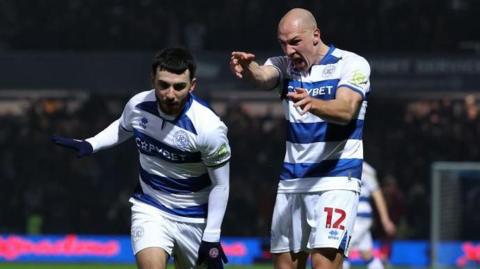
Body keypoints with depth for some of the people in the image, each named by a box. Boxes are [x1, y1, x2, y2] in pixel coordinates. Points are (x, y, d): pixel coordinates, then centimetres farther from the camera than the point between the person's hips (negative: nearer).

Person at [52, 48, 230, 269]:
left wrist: (211, 238, -12)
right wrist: (89, 145, 2)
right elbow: (123, 127, 16)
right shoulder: (138, 106, -12)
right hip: (150, 209, 1)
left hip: (194, 218, -1)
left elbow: (221, 185, -12)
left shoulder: (209, 128, -24)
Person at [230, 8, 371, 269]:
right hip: (292, 181, 5)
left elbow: (346, 110, -24)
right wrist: (248, 68, -42)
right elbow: (263, 77, -18)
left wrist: (312, 103, -46)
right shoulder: (285, 65, 6)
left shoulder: (351, 64, -7)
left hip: (336, 180, -5)